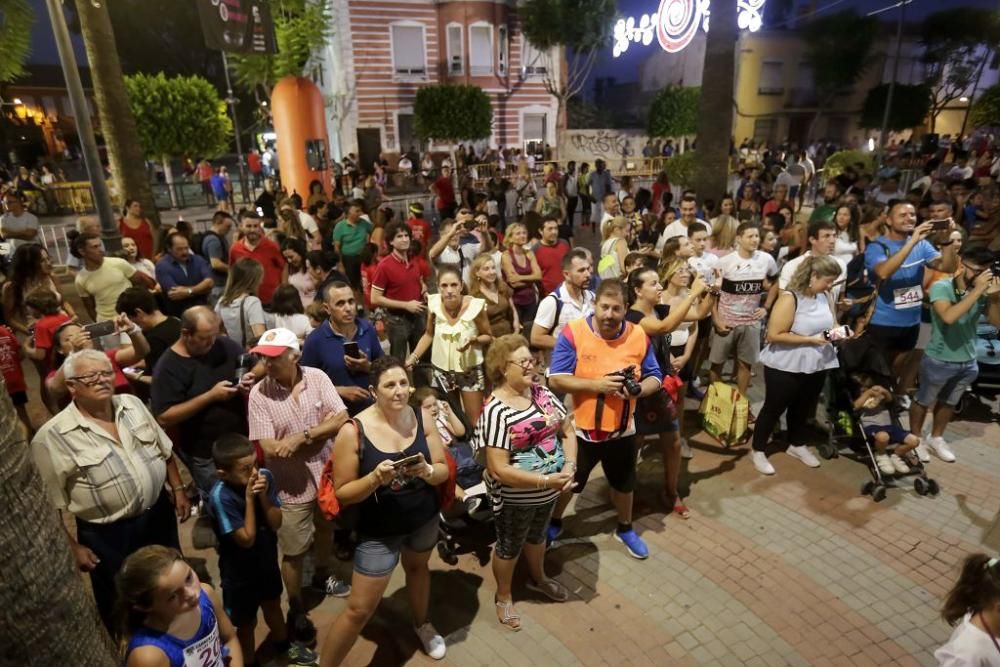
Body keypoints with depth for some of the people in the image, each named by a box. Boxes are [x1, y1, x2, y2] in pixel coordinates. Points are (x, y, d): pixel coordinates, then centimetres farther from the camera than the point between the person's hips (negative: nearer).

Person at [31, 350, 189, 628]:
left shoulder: (132, 404, -2)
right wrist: (72, 547, -11)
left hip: (159, 513, 5)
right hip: (107, 535, -5)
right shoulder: (52, 436, -18)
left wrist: (178, 489, 6)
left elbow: (164, 451, 8)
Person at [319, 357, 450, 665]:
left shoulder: (422, 419, -12)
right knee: (359, 609, 2)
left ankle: (421, 623, 59)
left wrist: (427, 470, -28)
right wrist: (375, 478, -34)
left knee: (417, 567, 30)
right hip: (379, 530, -4)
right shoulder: (353, 431, -22)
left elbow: (444, 471, -6)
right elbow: (342, 494, -17)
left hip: (425, 519, 4)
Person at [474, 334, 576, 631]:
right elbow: (499, 470, -28)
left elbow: (568, 431, 0)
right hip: (516, 498, -6)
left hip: (549, 491, 6)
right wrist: (546, 480, -28)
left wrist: (569, 466, -17)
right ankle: (503, 596, 45)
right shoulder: (496, 411, -27)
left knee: (538, 535, 30)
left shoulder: (543, 393, -7)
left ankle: (537, 578, 58)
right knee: (510, 547, 19)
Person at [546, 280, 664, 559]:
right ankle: (554, 523, 46)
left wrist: (638, 389, -22)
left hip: (622, 429, 3)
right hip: (580, 428, -3)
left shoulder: (639, 336, -7)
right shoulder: (573, 333, -18)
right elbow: (556, 380, -19)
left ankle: (625, 529, 51)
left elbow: (655, 378, 0)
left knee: (624, 484, 24)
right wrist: (597, 384, -28)